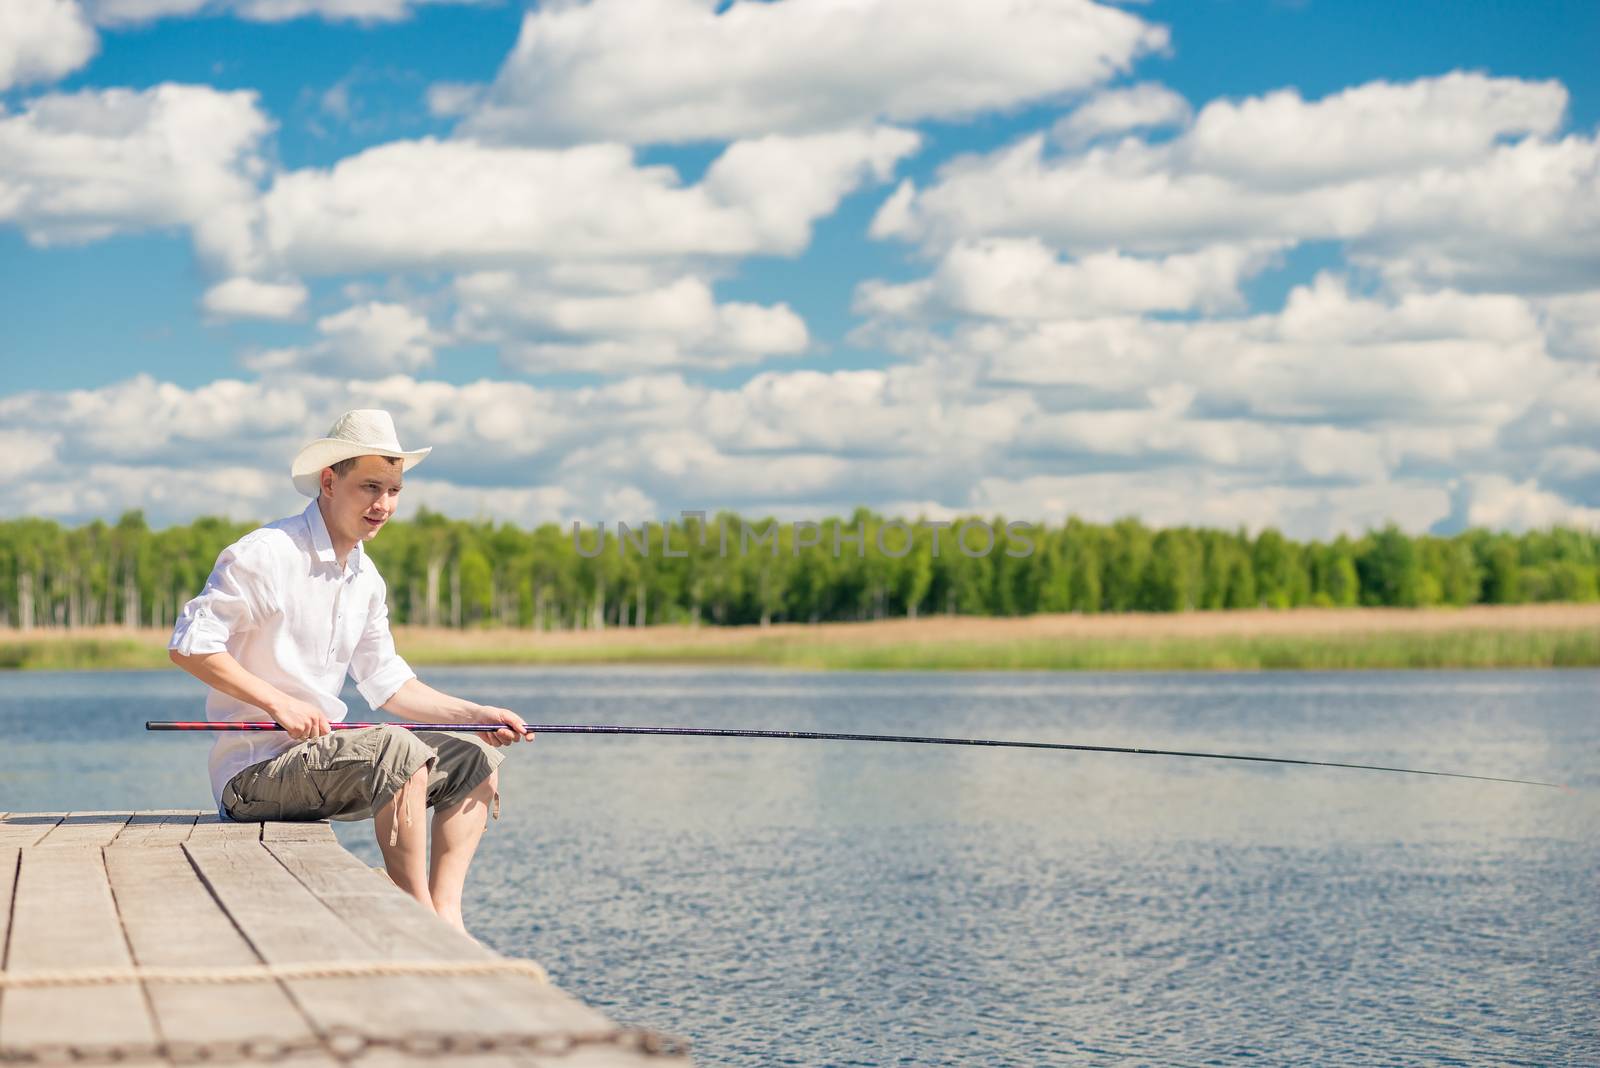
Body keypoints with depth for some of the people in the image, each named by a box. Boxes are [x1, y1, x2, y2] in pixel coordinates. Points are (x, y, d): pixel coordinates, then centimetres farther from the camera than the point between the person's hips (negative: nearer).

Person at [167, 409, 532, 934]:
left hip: (321, 759, 9)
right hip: (253, 768, -9)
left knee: (477, 759, 7)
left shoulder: (366, 578, 13)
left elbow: (387, 683, 18)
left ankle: (445, 918, -5)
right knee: (398, 749, -31)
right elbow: (189, 645, -16)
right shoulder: (264, 554, -13)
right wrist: (278, 702, -24)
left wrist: (476, 714, 5)